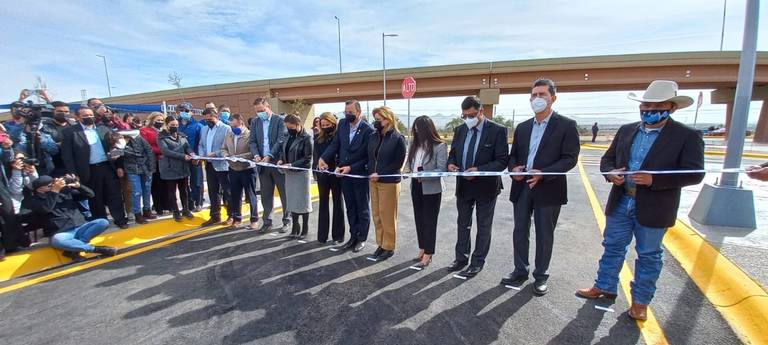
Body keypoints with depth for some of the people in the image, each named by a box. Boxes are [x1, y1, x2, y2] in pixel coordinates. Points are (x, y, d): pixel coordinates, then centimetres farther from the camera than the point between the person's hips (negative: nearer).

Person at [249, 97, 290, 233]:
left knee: (285, 194, 4)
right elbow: (252, 141, 8)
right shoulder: (255, 122, 11)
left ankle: (287, 221, 16)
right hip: (263, 164, 5)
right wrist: (256, 155, -12)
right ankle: (267, 222, 22)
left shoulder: (279, 120, -5)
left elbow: (281, 140, -13)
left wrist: (269, 156, -21)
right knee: (266, 195, 11)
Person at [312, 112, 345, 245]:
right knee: (323, 203, 11)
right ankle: (322, 235, 21)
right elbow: (315, 155, 9)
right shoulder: (318, 137, 6)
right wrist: (315, 170, 1)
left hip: (336, 174, -4)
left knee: (338, 204, 8)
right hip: (322, 174, 4)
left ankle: (338, 236, 16)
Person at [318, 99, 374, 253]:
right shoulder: (342, 124, 1)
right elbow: (335, 144, 1)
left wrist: (351, 168, -20)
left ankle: (362, 238, 24)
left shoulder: (368, 130, -15)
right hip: (344, 173, 5)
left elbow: (368, 156, -14)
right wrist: (323, 158, -14)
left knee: (362, 208, 10)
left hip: (361, 174, -5)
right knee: (350, 207, 14)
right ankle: (353, 237, 27)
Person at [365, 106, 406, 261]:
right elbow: (370, 157, 13)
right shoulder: (373, 136, 7)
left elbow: (398, 163, -11)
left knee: (387, 216, 3)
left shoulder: (398, 138, -9)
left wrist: (380, 174, -15)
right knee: (376, 215, 12)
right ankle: (380, 244, 26)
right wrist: (371, 172, -5)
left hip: (389, 182, -6)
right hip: (373, 181, 6)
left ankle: (389, 247, 18)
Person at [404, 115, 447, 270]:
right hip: (416, 186, 7)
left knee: (429, 221, 4)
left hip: (431, 188, -6)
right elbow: (409, 161, 13)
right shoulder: (415, 144, 5)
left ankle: (428, 255, 16)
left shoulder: (440, 146, -15)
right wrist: (407, 170, -8)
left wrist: (424, 175, -28)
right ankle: (422, 250, 31)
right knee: (419, 219, 15)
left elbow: (441, 169, -18)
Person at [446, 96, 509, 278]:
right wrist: (451, 163, -11)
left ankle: (477, 263, 25)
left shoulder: (497, 130, -13)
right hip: (463, 185, 5)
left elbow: (502, 161, -15)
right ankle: (461, 258, 33)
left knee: (483, 226, 10)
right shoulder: (460, 130, 3)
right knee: (463, 224, 16)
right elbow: (453, 153, 12)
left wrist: (479, 170, -28)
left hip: (485, 186, -5)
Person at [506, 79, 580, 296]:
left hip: (548, 189, -4)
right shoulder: (522, 127, 12)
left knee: (544, 235, 8)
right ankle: (520, 271, 26)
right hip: (521, 188, 5)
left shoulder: (566, 125, -3)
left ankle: (541, 276, 25)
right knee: (520, 232, 11)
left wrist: (543, 174, -22)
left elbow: (570, 158, -10)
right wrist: (513, 168, -7)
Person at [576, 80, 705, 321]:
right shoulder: (626, 131, 6)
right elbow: (607, 159, 11)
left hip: (654, 209, -4)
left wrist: (653, 179, -25)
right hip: (620, 203, 4)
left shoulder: (687, 136, -7)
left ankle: (640, 300, 28)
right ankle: (605, 286, 32)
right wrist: (611, 173, -11)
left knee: (648, 255, 11)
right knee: (612, 247, 15)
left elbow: (695, 173, -12)